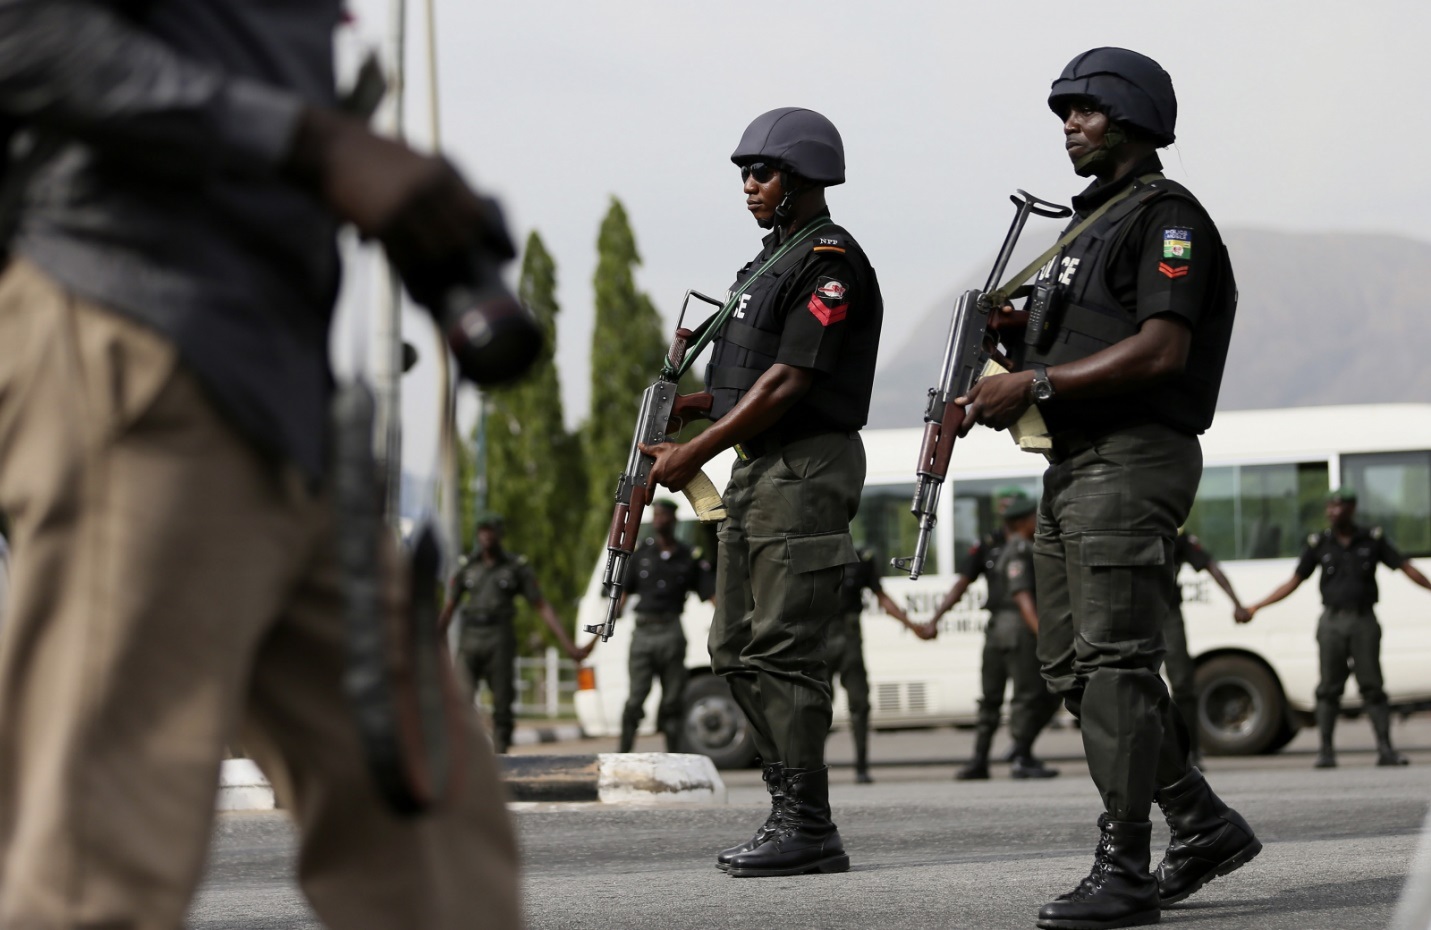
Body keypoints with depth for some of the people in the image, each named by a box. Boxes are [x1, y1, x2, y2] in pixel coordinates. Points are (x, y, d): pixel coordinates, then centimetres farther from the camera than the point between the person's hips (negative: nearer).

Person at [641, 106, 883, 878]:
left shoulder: (830, 263, -11)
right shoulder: (770, 260, 20)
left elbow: (789, 382, -18)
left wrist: (695, 454, -16)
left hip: (805, 468, -10)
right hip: (755, 468, 10)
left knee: (785, 652, -12)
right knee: (737, 650, 10)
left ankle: (808, 829, -10)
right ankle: (788, 809, 14)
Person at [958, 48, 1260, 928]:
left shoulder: (1166, 216, -7)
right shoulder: (1089, 223, 22)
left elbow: (1161, 350, -19)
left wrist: (1037, 384, -20)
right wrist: (1020, 335, 6)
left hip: (1133, 460, -10)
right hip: (1074, 465, 10)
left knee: (1114, 662, -13)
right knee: (1073, 663, 10)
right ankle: (1206, 824, 19)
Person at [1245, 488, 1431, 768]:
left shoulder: (1373, 540, 5)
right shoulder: (1319, 543, 7)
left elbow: (1407, 568, 7)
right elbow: (1293, 582, 10)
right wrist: (1255, 607, 6)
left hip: (1364, 622, -1)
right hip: (1332, 623, 1)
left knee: (1372, 687, -3)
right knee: (1329, 688, -2)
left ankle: (1385, 750, -2)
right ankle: (1325, 751, 2)